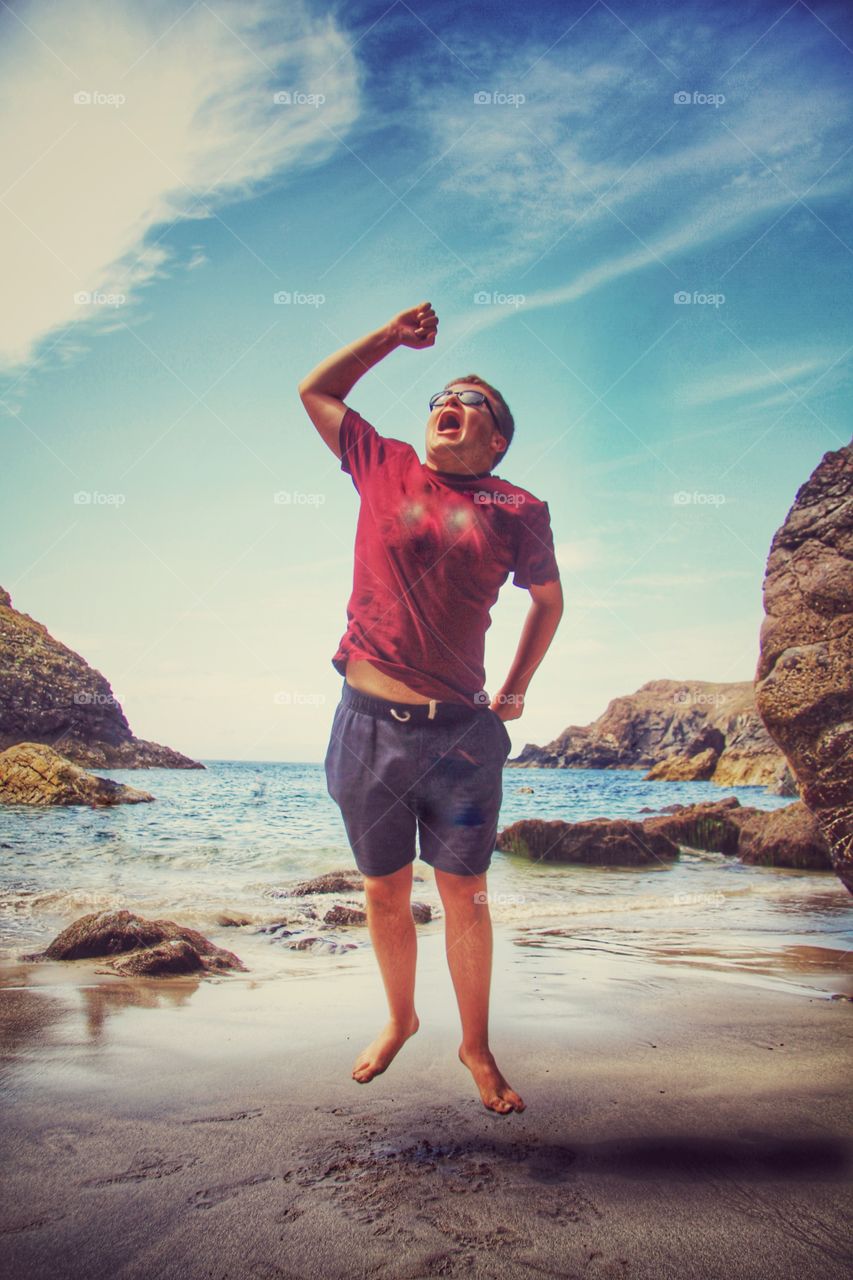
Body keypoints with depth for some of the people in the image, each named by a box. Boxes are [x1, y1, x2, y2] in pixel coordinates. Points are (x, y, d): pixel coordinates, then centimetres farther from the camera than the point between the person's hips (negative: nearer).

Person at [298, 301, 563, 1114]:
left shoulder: (517, 511, 3)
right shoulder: (384, 471, 6)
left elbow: (549, 599, 18)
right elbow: (315, 391, 18)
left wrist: (517, 689, 18)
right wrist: (394, 337, 13)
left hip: (460, 734, -1)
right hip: (368, 724, 1)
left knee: (464, 900, 9)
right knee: (385, 895, 16)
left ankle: (476, 1047, 29)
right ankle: (399, 1020, 40)